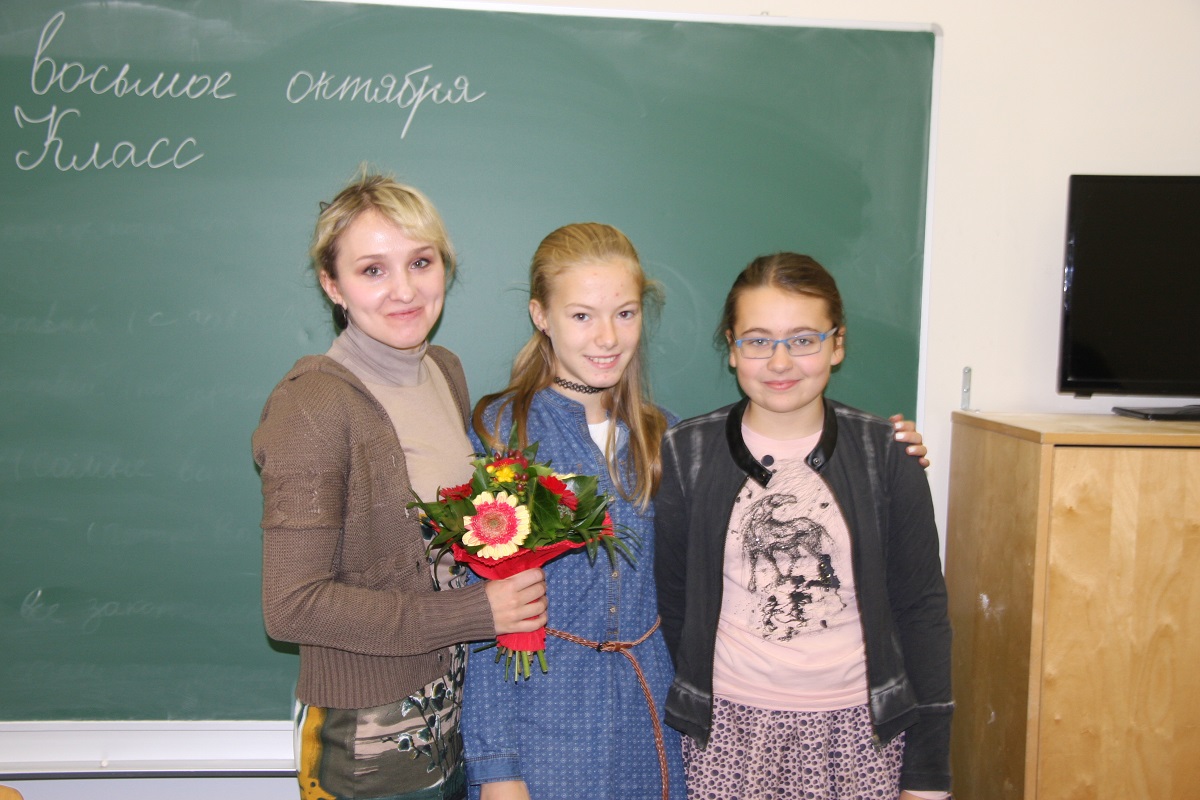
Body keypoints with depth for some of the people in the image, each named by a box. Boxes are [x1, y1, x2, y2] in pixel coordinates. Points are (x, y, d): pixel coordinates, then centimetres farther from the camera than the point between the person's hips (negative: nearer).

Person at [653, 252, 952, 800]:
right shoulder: (684, 453, -3)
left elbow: (922, 609, 0)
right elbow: (670, 605, 4)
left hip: (861, 728, 0)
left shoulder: (886, 454, -3)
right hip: (728, 731, 0)